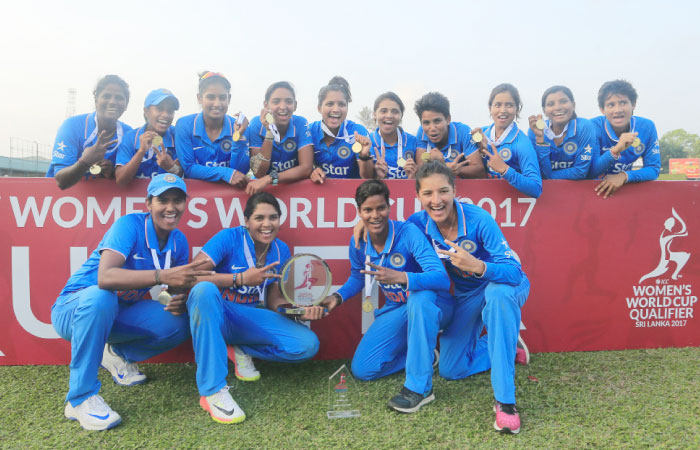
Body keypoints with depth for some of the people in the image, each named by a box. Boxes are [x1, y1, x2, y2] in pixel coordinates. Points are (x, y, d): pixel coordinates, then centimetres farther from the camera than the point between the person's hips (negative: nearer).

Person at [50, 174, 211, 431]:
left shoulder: (179, 241, -3)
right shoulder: (129, 225, -23)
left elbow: (177, 289, 1)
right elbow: (105, 277, -38)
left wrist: (179, 302, -24)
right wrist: (163, 276, -48)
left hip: (116, 314, 6)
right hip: (74, 309, -5)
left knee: (179, 323, -15)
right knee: (100, 297, -38)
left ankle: (119, 354, 13)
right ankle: (81, 398, -24)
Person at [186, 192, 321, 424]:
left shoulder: (281, 250, 3)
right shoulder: (229, 238, -12)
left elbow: (274, 298, 6)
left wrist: (300, 310, -13)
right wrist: (241, 278, -30)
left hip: (251, 320, 4)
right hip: (216, 316, -4)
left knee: (308, 345, -17)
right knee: (204, 289, -40)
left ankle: (242, 351, 8)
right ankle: (212, 391, -34)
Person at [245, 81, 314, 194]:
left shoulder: (301, 123, -8)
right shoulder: (256, 124, -8)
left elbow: (306, 168, -16)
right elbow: (258, 173, -14)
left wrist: (269, 179, -27)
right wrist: (269, 132, -22)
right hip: (264, 189, 0)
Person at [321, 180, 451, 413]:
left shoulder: (408, 233, -25)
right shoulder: (358, 243, -8)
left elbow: (442, 279, -35)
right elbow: (357, 277, 14)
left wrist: (401, 277, -50)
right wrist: (338, 296, -5)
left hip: (431, 307, -5)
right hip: (396, 310, 5)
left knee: (420, 296, -42)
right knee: (362, 369, -5)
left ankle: (420, 387, -30)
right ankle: (422, 353, 14)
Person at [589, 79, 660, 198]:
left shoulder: (647, 127, -10)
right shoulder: (594, 126, -16)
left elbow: (654, 169, -9)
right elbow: (590, 171, -21)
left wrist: (624, 176, -26)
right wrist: (615, 150, -36)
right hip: (596, 187, -2)